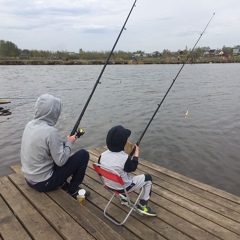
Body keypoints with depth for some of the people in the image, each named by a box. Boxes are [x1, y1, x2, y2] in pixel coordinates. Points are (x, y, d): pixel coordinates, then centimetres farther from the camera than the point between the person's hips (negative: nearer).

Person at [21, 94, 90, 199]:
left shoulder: (30, 125, -2)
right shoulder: (50, 131, -26)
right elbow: (61, 161, -20)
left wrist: (65, 142, 6)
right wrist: (69, 143, -6)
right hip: (44, 182, -8)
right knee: (84, 154, -3)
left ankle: (62, 184, 23)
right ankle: (73, 190, 10)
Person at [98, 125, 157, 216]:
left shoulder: (102, 155, -14)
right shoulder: (125, 158, -30)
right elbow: (132, 168, -9)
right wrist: (136, 153, 0)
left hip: (109, 185, 6)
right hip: (123, 187, -6)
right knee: (148, 178, 10)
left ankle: (124, 198, 40)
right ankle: (143, 205, 17)